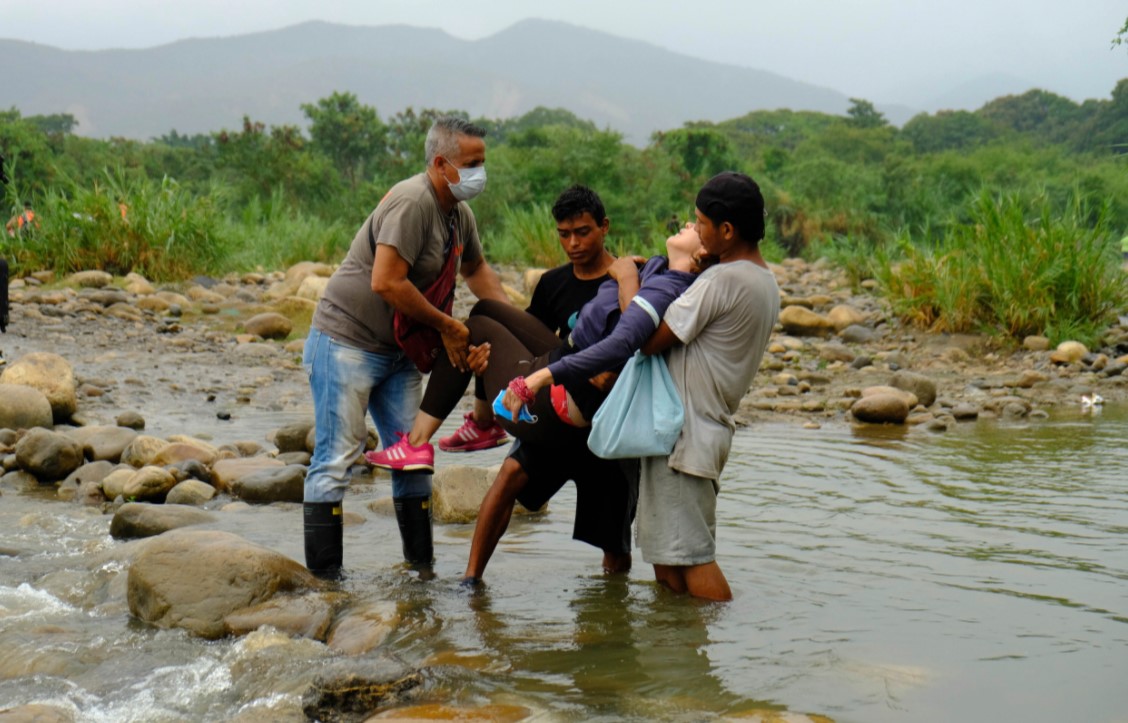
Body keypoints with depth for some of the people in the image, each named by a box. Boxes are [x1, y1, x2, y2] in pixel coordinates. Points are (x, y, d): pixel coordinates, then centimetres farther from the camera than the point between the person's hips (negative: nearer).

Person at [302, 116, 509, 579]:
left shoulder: (460, 214, 7)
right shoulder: (412, 202, -22)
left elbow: (475, 269, 27)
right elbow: (386, 283, -30)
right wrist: (446, 325, -20)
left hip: (399, 351, 9)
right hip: (346, 343, -9)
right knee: (337, 457, -7)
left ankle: (422, 568, 15)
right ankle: (323, 576, -4)